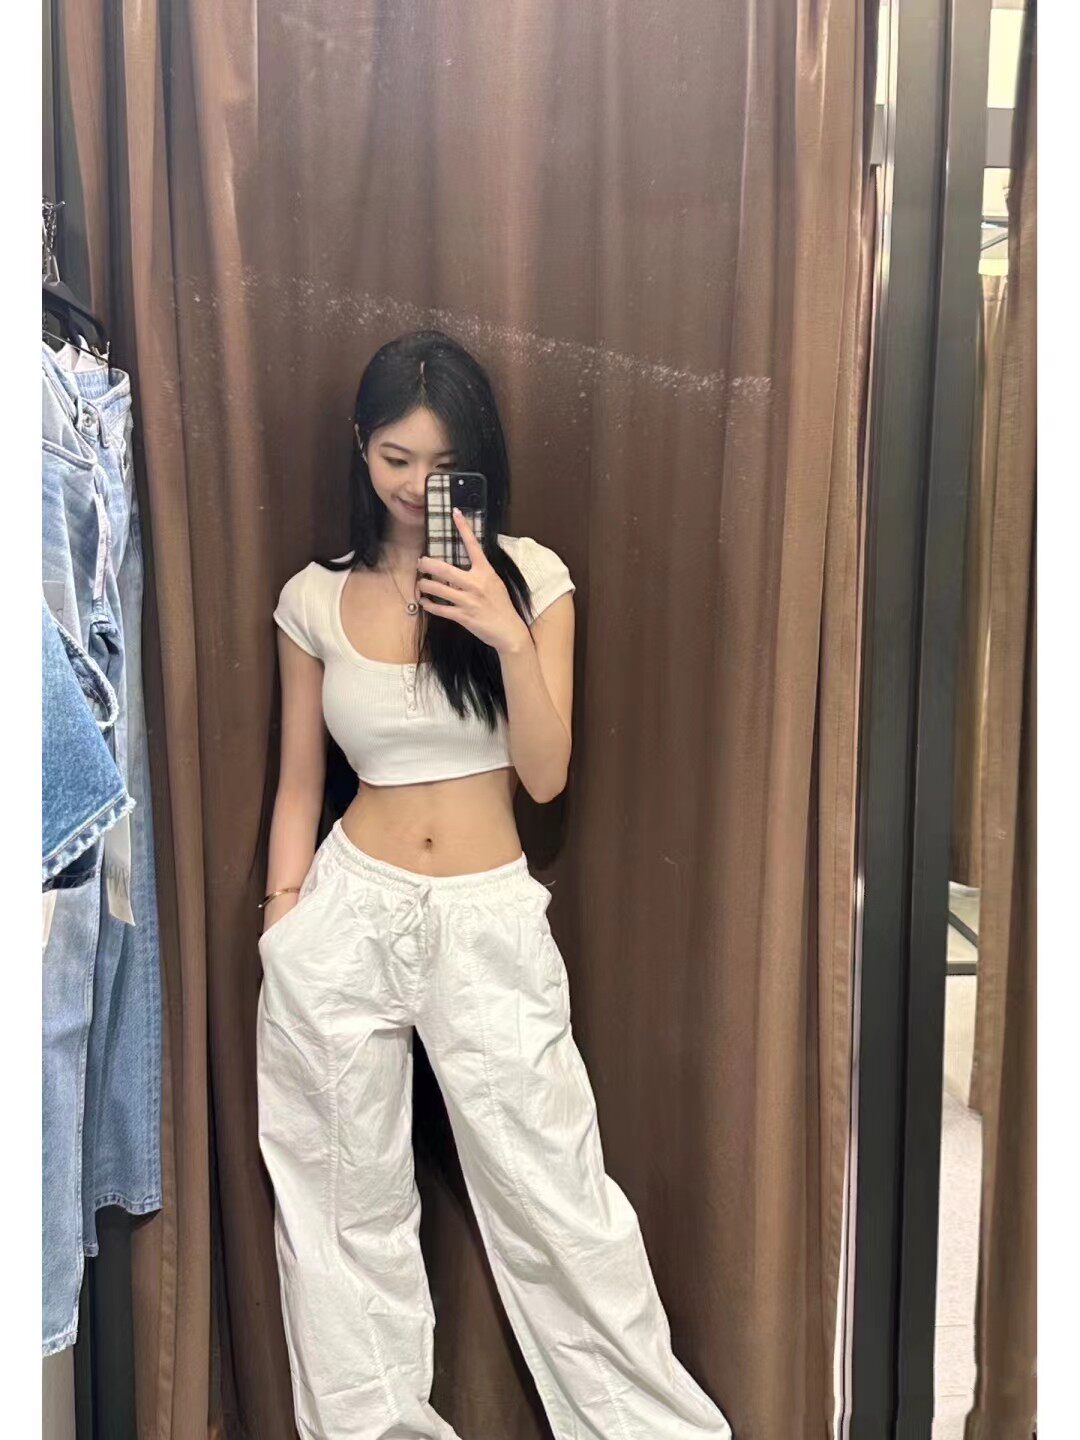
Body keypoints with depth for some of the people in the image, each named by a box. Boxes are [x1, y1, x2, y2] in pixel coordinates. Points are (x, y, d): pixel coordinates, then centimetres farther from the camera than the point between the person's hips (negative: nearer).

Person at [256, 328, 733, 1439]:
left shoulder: (530, 579, -1)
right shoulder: (315, 598, 2)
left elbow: (546, 775, -6)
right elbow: (299, 781, 9)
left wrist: (509, 637, -19)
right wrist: (281, 919, 4)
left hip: (490, 921, -1)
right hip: (347, 914, 2)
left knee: (555, 1200, 5)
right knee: (345, 1202, 13)